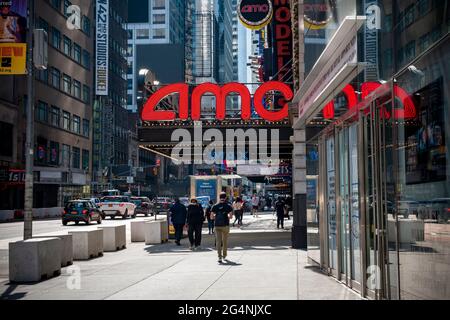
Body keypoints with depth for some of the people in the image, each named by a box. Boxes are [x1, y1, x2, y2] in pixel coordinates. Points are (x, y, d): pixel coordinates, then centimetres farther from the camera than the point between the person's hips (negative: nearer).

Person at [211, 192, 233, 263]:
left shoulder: (215, 206, 2)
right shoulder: (228, 206, -4)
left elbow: (212, 217, 0)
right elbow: (231, 216, -9)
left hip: (217, 225, 1)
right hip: (225, 225, -1)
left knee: (218, 241, 0)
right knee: (225, 241, 15)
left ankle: (220, 257, -11)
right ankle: (224, 255, 26)